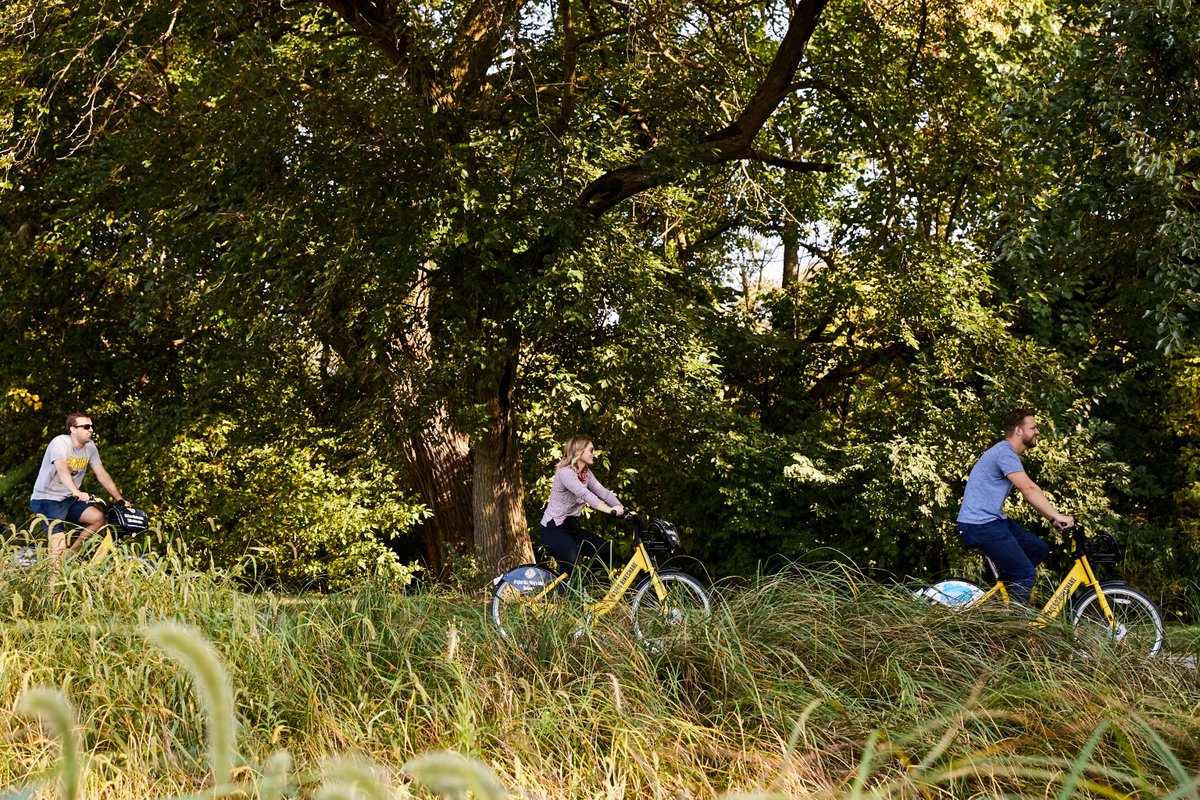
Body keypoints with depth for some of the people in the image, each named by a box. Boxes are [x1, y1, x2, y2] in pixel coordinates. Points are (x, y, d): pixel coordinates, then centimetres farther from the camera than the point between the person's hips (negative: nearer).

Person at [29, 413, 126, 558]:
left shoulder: (90, 447, 1)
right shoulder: (60, 443, -19)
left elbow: (102, 475, 3)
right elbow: (62, 470, -36)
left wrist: (120, 500, -5)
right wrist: (77, 492, -52)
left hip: (68, 499, 7)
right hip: (46, 499, -7)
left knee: (98, 517, -14)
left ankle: (72, 553, 1)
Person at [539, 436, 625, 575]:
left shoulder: (586, 473, 8)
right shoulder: (565, 472, -20)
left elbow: (603, 492, -1)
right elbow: (585, 494, -34)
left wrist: (624, 509, -16)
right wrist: (610, 510, -46)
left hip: (572, 527, 9)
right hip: (553, 529, -9)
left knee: (607, 552, -5)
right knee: (576, 569, -24)